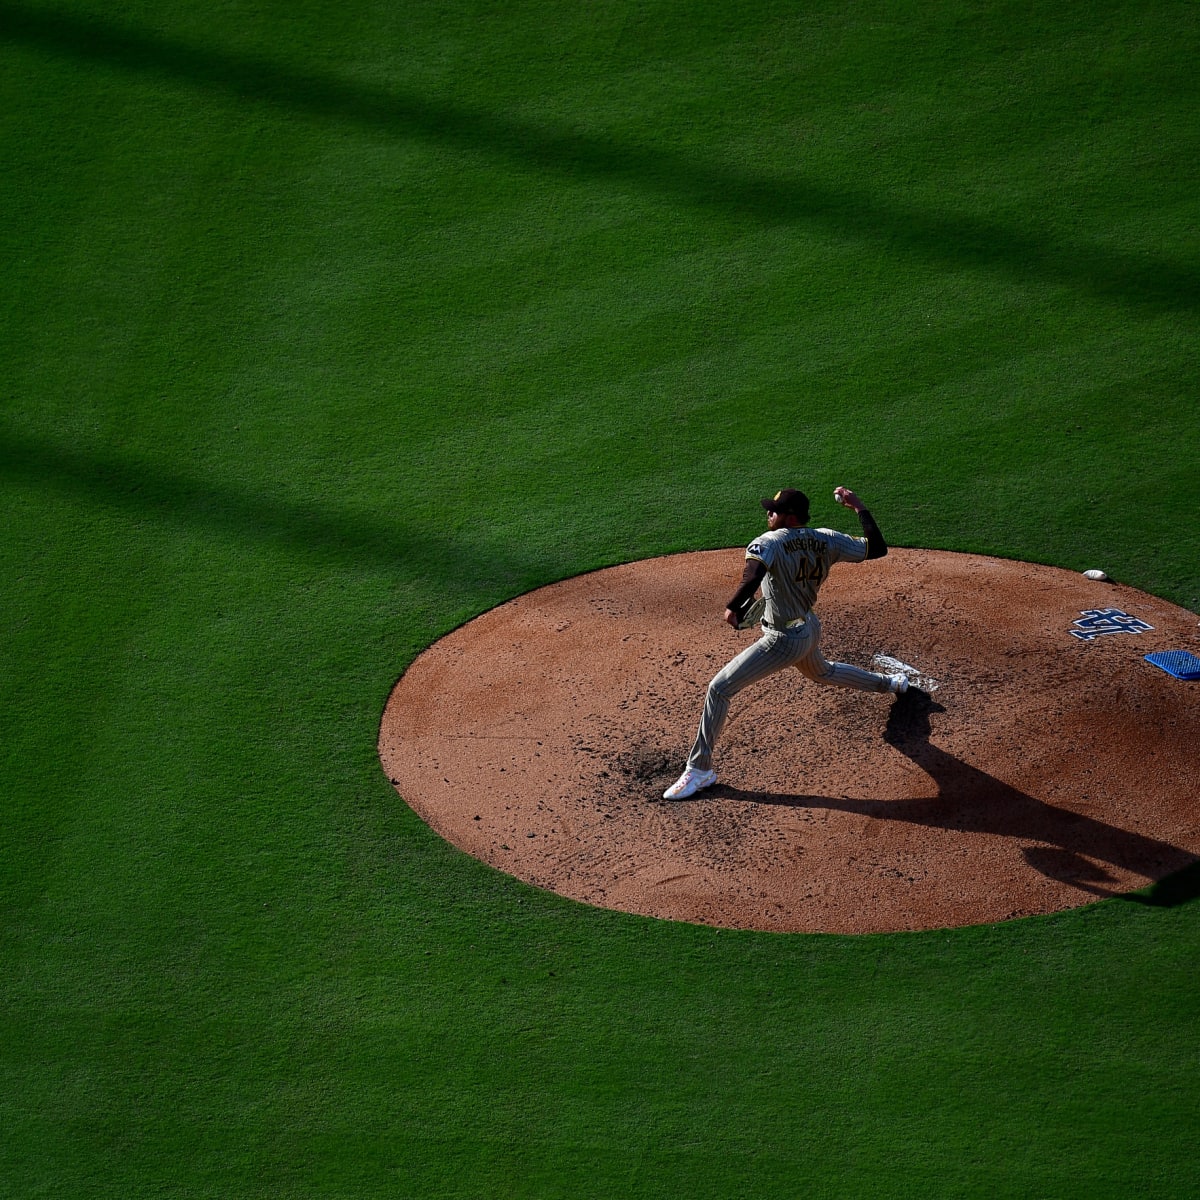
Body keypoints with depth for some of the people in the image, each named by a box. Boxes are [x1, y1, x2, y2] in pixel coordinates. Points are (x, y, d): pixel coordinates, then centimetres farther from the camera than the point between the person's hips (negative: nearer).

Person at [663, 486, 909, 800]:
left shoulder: (769, 543, -24)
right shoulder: (827, 541, -5)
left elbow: (752, 577, -43)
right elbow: (877, 548, 0)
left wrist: (732, 608, -28)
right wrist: (860, 508, 7)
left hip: (784, 641, -8)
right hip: (810, 629, 8)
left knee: (719, 688, -4)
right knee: (822, 673, 41)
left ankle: (699, 769, -3)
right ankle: (890, 683, 62)